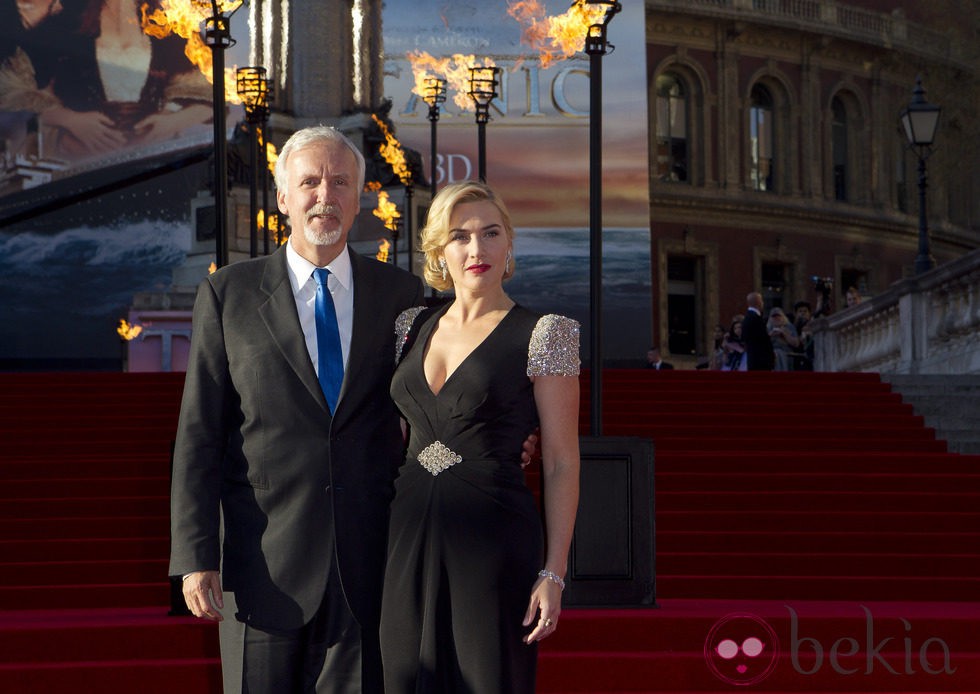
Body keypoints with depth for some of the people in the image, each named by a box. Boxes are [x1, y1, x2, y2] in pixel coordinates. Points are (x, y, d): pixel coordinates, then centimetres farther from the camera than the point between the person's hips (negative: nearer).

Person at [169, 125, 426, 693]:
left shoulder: (401, 294, 7)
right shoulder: (229, 294, 3)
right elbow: (198, 433, 0)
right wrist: (196, 557, -7)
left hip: (370, 560, 1)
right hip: (270, 557, -1)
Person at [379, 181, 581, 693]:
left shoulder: (544, 334, -3)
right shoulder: (413, 329, 11)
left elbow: (561, 462, -5)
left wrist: (553, 573, -11)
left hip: (495, 538, -5)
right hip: (411, 535, 5)